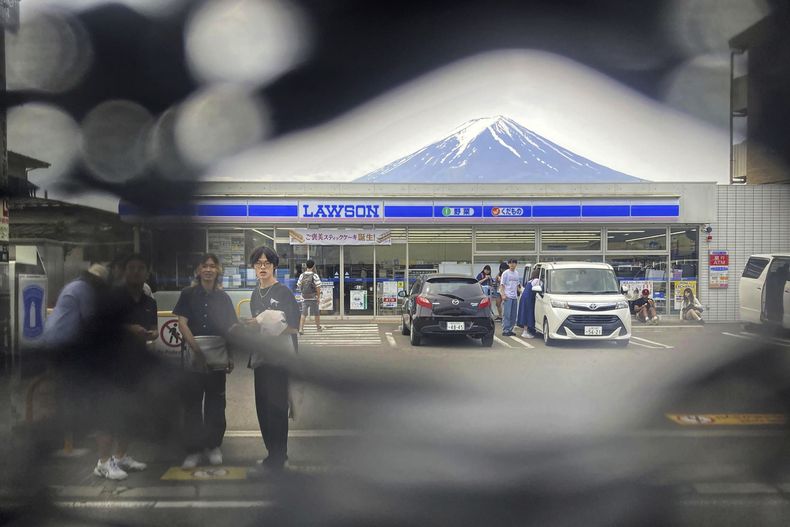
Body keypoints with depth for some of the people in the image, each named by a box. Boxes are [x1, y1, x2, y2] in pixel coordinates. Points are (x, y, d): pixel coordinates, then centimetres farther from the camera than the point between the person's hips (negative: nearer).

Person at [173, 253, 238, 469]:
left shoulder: (223, 297, 9)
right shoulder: (188, 294, 2)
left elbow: (232, 328, 9)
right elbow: (182, 323, -5)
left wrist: (231, 356, -2)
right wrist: (196, 347, -19)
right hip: (194, 356, -2)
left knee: (215, 403, 8)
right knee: (192, 403, 1)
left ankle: (213, 446, 20)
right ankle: (194, 450, 9)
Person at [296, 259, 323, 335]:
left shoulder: (302, 275, 2)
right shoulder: (315, 276, -10)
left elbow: (298, 286, 6)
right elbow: (318, 287, -13)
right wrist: (318, 297, -6)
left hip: (304, 298, 3)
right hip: (313, 298, -3)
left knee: (303, 314, 3)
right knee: (316, 313, 13)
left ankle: (301, 329, -9)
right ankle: (318, 328, 27)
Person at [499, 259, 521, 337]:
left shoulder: (516, 274, 14)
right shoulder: (505, 273, -3)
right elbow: (502, 285, -6)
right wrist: (503, 295, -15)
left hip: (515, 297, 6)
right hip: (507, 297, -6)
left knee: (513, 315, 7)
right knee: (507, 314, -8)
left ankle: (510, 330, 14)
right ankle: (505, 331, -6)